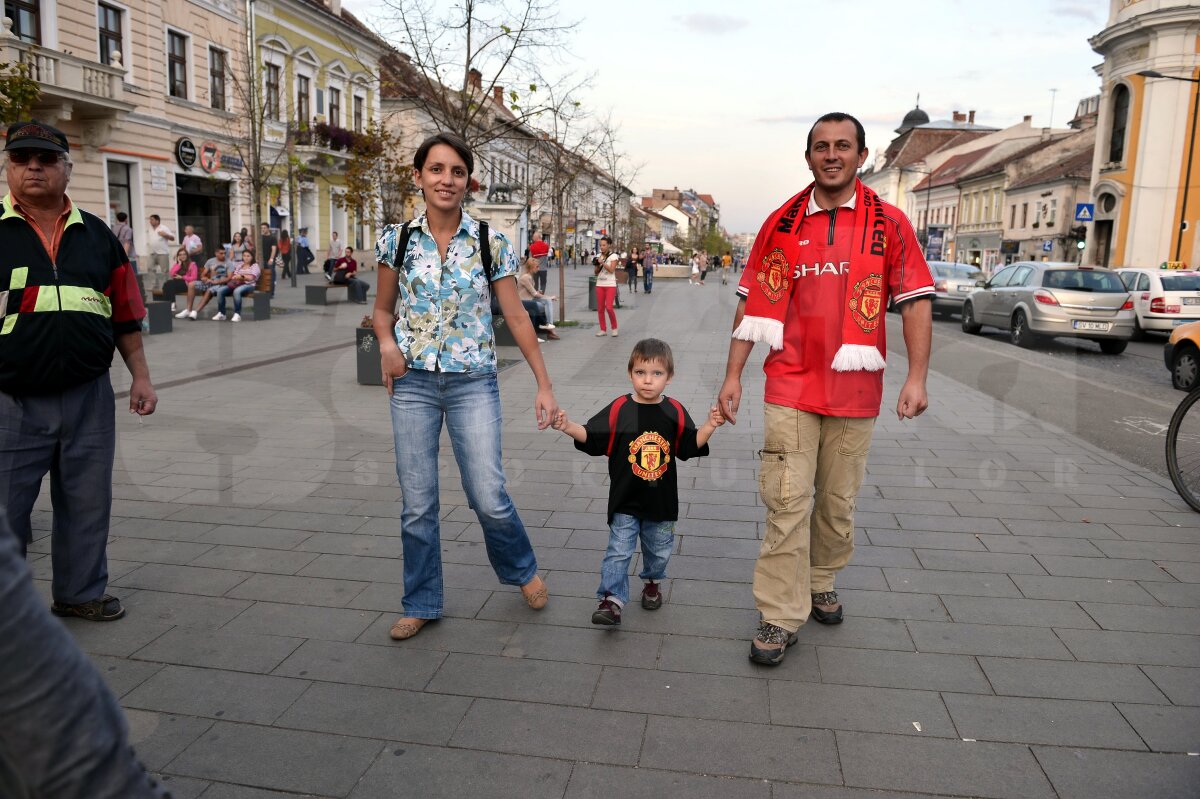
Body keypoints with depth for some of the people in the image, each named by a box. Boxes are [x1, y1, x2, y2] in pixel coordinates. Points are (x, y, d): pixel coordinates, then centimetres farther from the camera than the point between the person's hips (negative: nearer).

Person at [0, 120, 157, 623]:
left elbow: (125, 313, 12)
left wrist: (139, 375, 10)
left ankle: (80, 593, 30)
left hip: (89, 398, 3)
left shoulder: (97, 235, 10)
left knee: (86, 506, 13)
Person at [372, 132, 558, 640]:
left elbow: (516, 317, 1)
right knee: (417, 503, 6)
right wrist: (387, 343, -10)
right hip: (413, 382, 2)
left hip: (473, 383, -1)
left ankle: (523, 570, 27)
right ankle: (422, 603, 26)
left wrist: (544, 385, -2)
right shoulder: (397, 240, 3)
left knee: (489, 498, -4)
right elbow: (382, 309, 12)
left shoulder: (490, 244, -1)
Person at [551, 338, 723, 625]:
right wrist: (568, 427, -23)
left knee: (659, 550, 19)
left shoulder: (674, 411, -4)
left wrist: (710, 426, -11)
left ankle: (652, 582, 45)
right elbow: (591, 437, -8)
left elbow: (690, 445, 2)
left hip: (661, 500, 3)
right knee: (618, 550, -4)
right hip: (625, 501, -2)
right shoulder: (619, 409, -10)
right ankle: (612, 600, 4)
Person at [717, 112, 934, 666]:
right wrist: (733, 375, 3)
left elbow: (915, 301, 2)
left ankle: (821, 582, 35)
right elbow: (754, 303, 6)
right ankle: (780, 617, 5)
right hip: (790, 386, 0)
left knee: (839, 501, 12)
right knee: (787, 501, -4)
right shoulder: (782, 223, 5)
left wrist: (917, 378, -7)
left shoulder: (890, 223, 2)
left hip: (854, 391, 1)